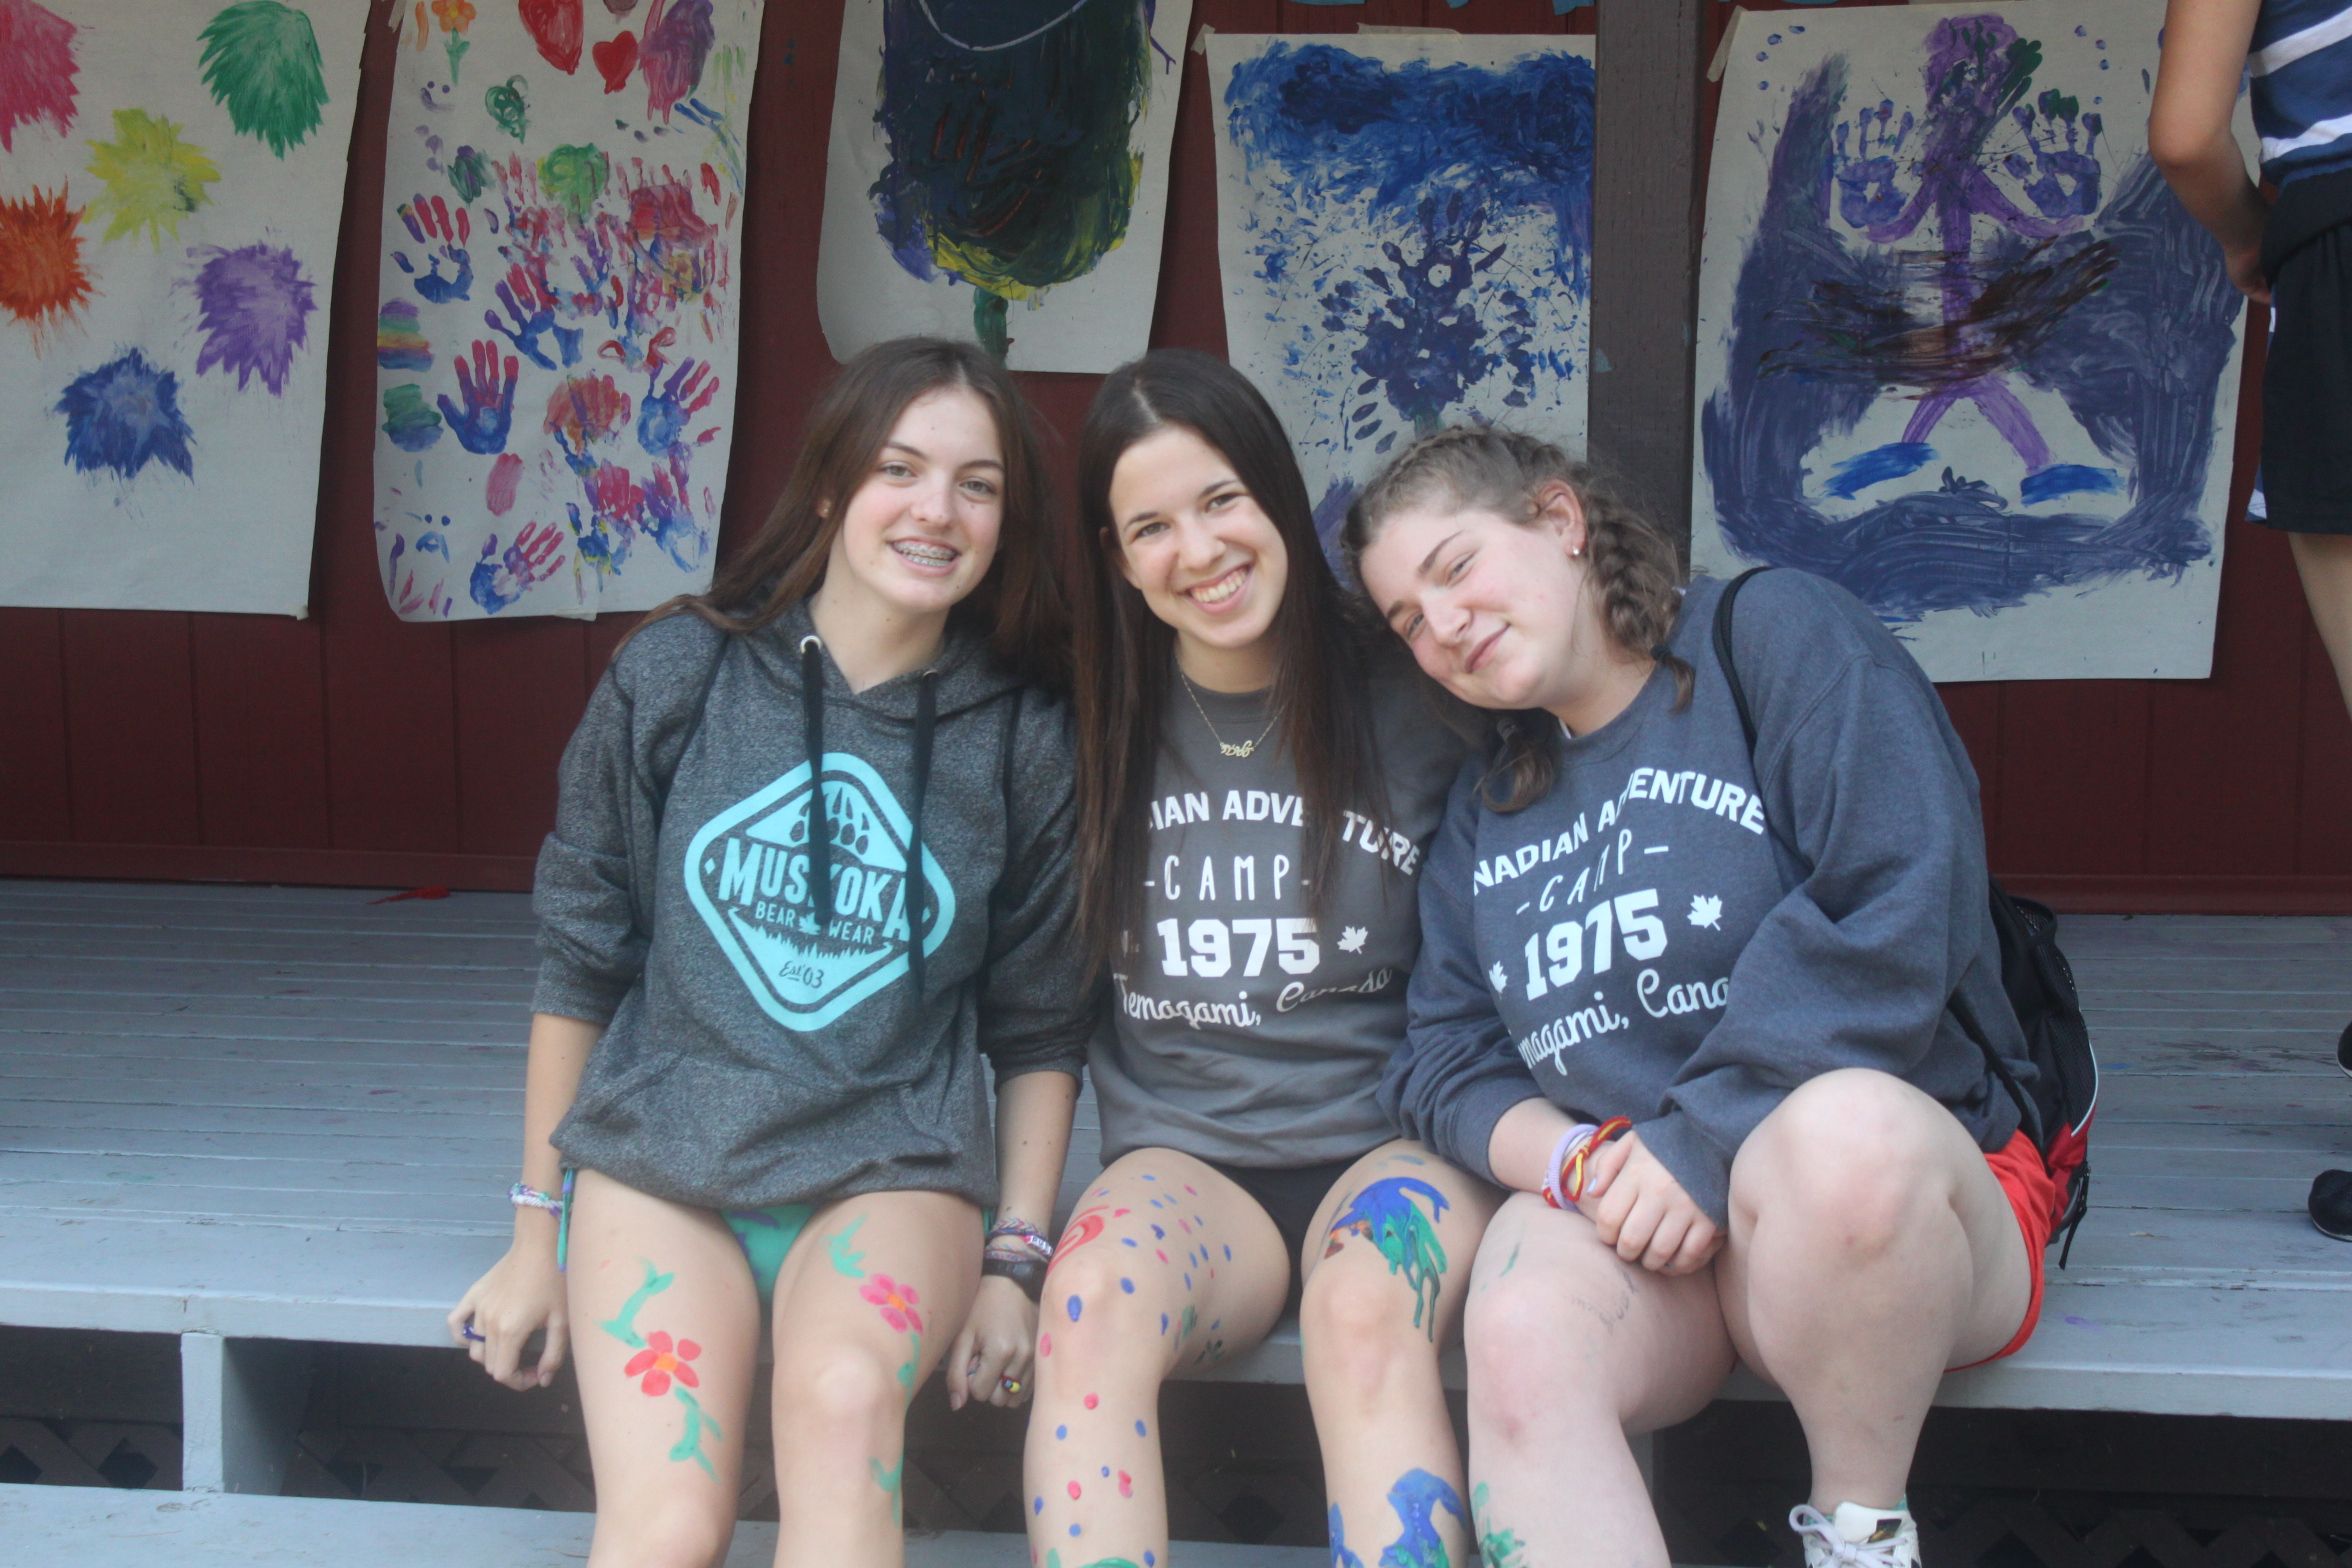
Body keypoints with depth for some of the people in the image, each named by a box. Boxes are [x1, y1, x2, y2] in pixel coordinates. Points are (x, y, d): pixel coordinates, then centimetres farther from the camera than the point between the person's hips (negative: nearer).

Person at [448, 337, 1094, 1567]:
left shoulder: (1023, 745, 2)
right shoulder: (676, 674, 1)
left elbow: (1039, 1029, 9)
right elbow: (579, 960, 6)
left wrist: (1016, 1256, 0)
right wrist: (537, 1232, 7)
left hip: (890, 1169, 0)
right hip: (658, 1154, 0)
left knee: (842, 1395, -33)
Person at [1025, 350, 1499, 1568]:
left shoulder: (1411, 708, 1)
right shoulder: (1099, 733, 9)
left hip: (1390, 1141, -2)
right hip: (1185, 1153, 2)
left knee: (1363, 1307, -35)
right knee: (1091, 1297, -32)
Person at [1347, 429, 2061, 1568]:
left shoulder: (1777, 633, 1)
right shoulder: (1485, 810, 20)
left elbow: (1900, 910, -13)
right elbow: (1448, 1061, 12)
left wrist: (1704, 1141, -16)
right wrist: (1574, 1161, -11)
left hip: (1902, 1183, -3)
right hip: (1616, 1211, 3)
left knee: (1844, 1124, -39)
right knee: (1523, 1343, -31)